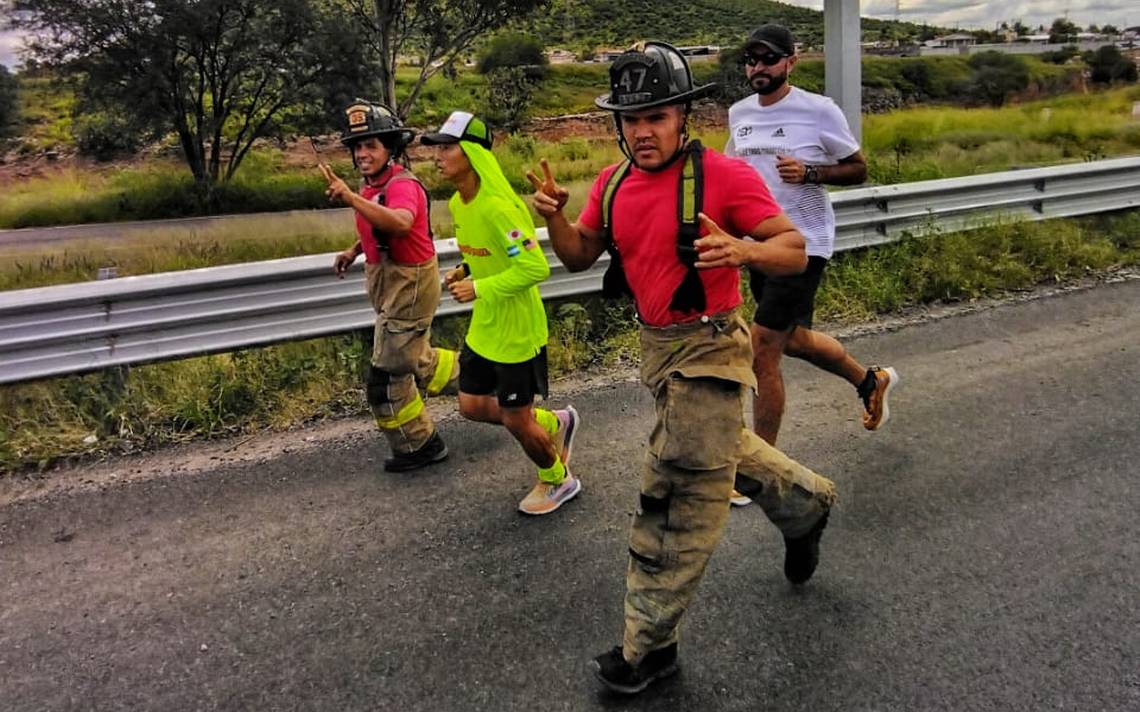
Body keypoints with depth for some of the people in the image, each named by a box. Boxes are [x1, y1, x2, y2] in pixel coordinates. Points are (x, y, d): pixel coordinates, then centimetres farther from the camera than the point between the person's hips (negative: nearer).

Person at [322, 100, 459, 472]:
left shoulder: (402, 184, -22)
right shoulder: (371, 186, 6)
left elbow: (400, 223, -45)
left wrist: (351, 198, -52)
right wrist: (354, 251, 11)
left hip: (409, 284, -10)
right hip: (389, 283, 10)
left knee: (386, 376, -1)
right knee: (416, 361, 23)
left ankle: (418, 446, 18)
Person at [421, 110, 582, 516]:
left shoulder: (497, 206, -26)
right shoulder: (458, 203, 3)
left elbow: (536, 267, -29)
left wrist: (479, 288, -27)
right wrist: (463, 271, 1)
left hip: (516, 331, -9)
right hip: (483, 327, 9)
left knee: (515, 420, 5)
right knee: (472, 406, 16)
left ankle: (557, 481, 33)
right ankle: (555, 423, 36)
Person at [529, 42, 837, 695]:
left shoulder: (724, 176, -16)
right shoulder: (612, 185, 3)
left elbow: (795, 252, -15)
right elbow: (580, 257, 12)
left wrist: (741, 250, -36)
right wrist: (554, 216, -8)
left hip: (709, 347, -8)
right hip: (658, 346, 8)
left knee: (677, 498, -3)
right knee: (722, 449, 28)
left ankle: (651, 644, 11)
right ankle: (807, 502, 55)